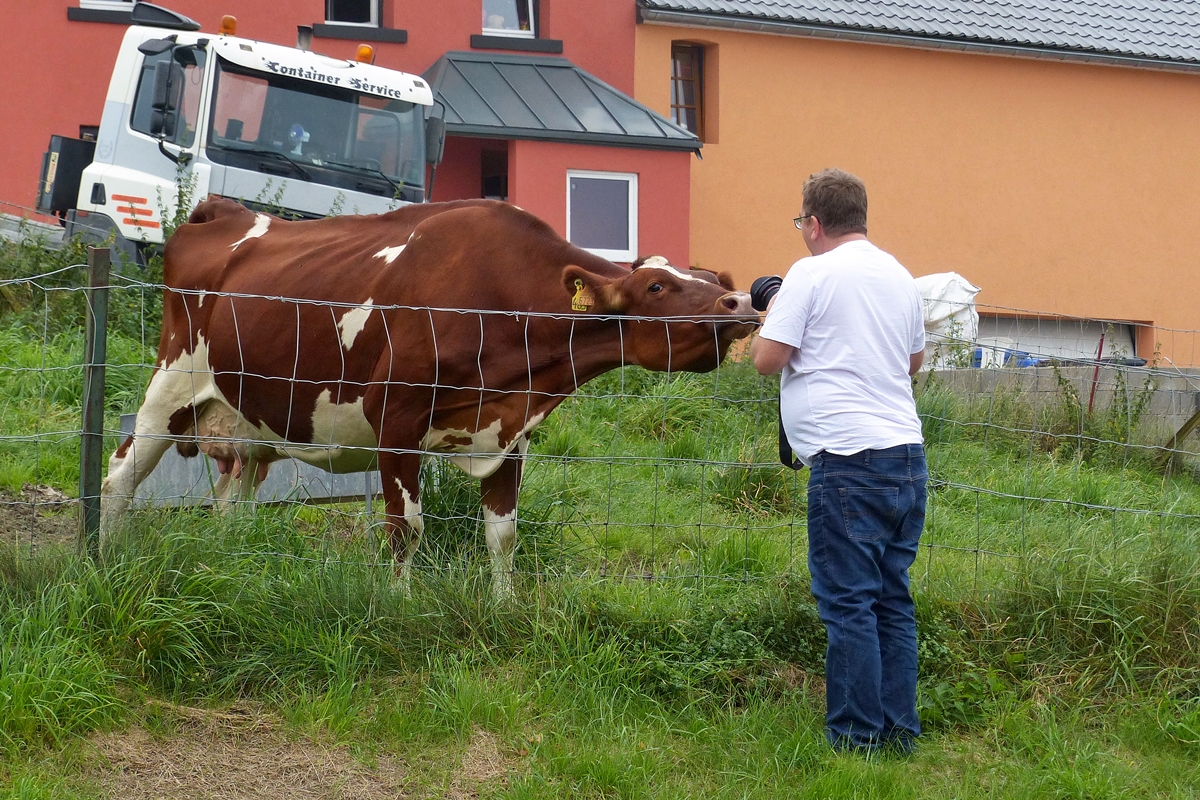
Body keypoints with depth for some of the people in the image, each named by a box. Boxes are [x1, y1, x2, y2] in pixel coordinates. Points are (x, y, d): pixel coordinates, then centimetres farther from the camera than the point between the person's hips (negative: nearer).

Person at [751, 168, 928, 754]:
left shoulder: (811, 274, -6)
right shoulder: (900, 276, 16)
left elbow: (766, 360, -6)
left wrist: (771, 314, 11)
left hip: (848, 461, -7)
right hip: (906, 455, 7)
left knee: (848, 604, -3)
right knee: (892, 600, 12)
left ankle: (856, 738, -2)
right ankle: (899, 732, 14)